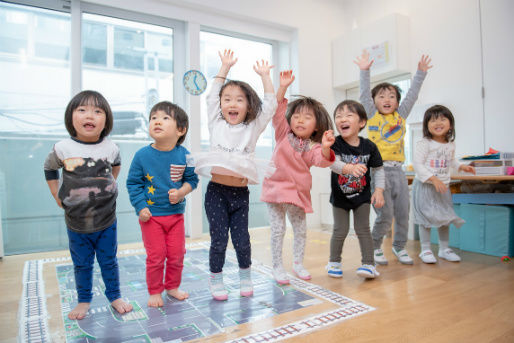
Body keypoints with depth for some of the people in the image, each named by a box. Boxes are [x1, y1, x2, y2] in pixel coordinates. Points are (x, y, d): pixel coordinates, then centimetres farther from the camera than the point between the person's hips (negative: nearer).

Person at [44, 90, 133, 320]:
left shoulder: (110, 147, -8)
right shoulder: (62, 148, -12)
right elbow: (50, 169, 8)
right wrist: (57, 196, 4)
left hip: (106, 221, 0)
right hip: (76, 223, 0)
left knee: (109, 261, 14)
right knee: (82, 264, 16)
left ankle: (114, 297, 33)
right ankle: (84, 300, 36)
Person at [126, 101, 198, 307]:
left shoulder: (183, 155, -7)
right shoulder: (142, 155, -10)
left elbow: (192, 179, 2)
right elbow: (133, 183, -3)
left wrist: (181, 192, -16)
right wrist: (141, 207, -11)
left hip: (176, 214, 2)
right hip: (151, 215, -2)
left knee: (177, 254, 11)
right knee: (156, 256, 5)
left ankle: (172, 286, 34)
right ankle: (154, 292, 27)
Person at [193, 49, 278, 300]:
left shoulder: (253, 128, 7)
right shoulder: (216, 125, 8)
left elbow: (269, 104, 5)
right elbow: (212, 96, 10)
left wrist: (264, 75, 8)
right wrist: (225, 67, 12)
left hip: (240, 192, 1)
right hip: (216, 191, 0)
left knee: (241, 239, 7)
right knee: (218, 239, 3)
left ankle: (245, 275, 30)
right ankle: (215, 279, 22)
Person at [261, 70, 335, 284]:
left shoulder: (313, 147, -3)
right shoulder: (283, 134, -2)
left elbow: (323, 160, -22)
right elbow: (277, 111, -11)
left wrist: (326, 147, -42)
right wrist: (283, 88, -22)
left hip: (298, 192, 2)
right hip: (276, 187, -2)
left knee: (300, 230, 12)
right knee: (278, 230, 0)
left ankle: (298, 263, 33)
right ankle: (277, 267, 16)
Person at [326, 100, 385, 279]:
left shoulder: (369, 146, -9)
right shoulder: (335, 144, -16)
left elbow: (378, 170, -1)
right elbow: (333, 162, -34)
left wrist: (379, 190, -12)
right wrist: (349, 168, -53)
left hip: (362, 196, 1)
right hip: (340, 196, 0)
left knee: (363, 229, 2)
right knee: (340, 231, 7)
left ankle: (369, 264, 12)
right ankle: (334, 262, 26)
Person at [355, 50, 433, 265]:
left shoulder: (401, 116, 14)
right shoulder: (372, 116, 4)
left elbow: (412, 95, 17)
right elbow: (364, 95, -2)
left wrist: (421, 73, 16)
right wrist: (365, 71, -9)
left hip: (398, 171, 5)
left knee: (403, 213, 10)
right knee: (385, 216, -4)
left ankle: (399, 247, 29)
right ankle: (375, 247, 17)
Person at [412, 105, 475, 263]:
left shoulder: (451, 144, 8)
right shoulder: (424, 144, -14)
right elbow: (417, 164, -20)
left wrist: (461, 166, 9)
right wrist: (433, 179, -26)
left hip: (443, 186, 6)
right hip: (425, 186, -6)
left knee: (445, 217, 12)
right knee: (426, 218, -2)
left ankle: (444, 249, 27)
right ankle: (425, 250, 11)